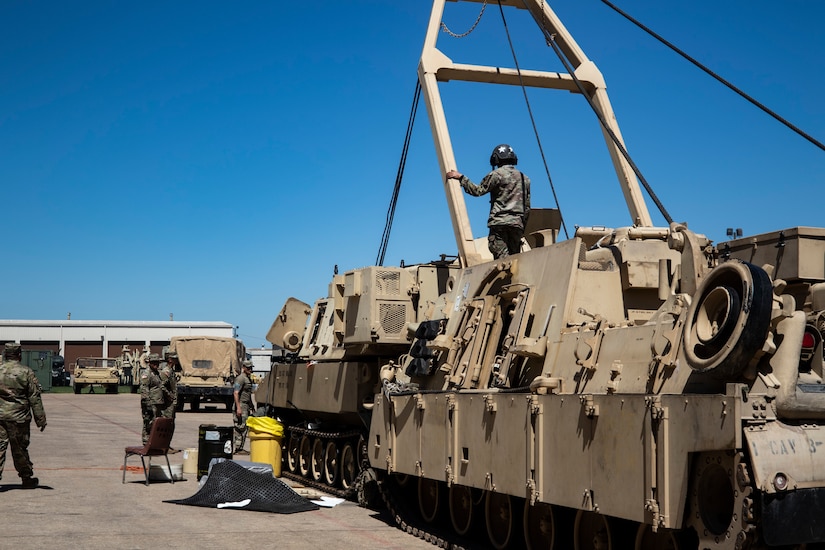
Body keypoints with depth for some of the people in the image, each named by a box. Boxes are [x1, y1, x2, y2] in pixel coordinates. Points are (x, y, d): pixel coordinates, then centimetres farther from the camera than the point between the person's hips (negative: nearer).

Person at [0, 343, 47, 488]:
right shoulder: (26, 372, -4)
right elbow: (35, 398, -3)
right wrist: (41, 419, 1)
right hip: (18, 417, -1)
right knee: (20, 449, 9)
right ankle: (27, 478, 21)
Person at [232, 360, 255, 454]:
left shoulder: (248, 379, 19)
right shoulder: (240, 378, -12)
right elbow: (236, 393, -19)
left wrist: (252, 406, 28)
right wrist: (238, 408, -25)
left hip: (247, 405, 10)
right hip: (241, 405, -10)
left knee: (245, 428, 10)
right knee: (240, 427, -9)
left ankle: (240, 448, 14)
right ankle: (236, 449, -7)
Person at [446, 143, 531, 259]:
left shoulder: (497, 174, 0)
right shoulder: (525, 179, 19)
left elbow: (477, 190, -4)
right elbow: (527, 207, 18)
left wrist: (461, 177, 4)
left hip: (500, 222, -5)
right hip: (518, 224, 5)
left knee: (502, 258, -11)